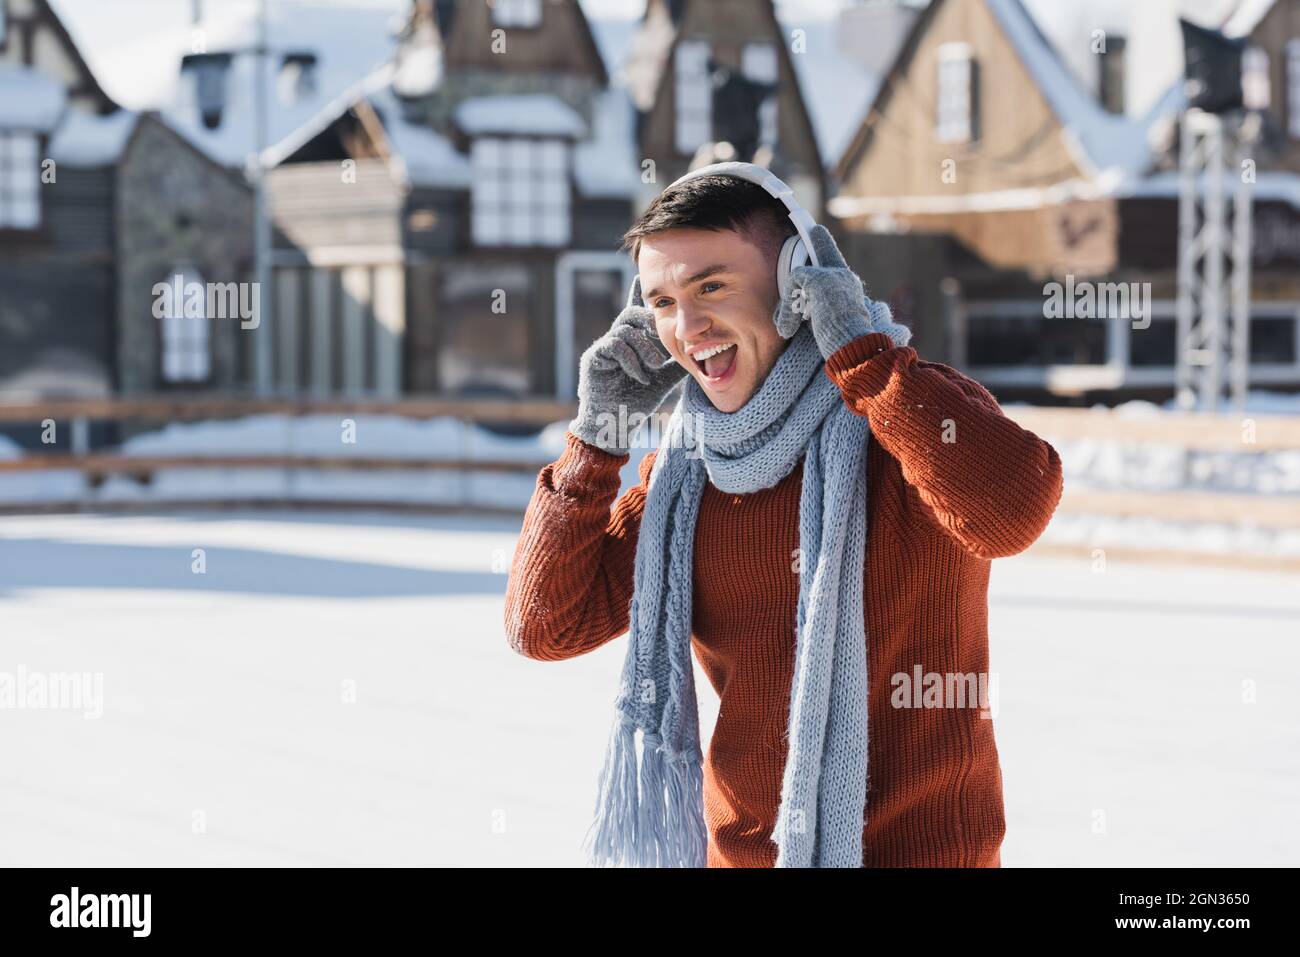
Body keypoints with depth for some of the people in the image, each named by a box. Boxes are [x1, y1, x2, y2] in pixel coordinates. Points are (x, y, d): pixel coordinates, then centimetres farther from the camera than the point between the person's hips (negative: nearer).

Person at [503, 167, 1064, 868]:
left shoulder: (911, 411, -12)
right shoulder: (686, 471, 5)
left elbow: (1011, 508, -34)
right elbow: (544, 626, 4)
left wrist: (859, 348, -25)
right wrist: (598, 434, -5)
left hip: (913, 846, -5)